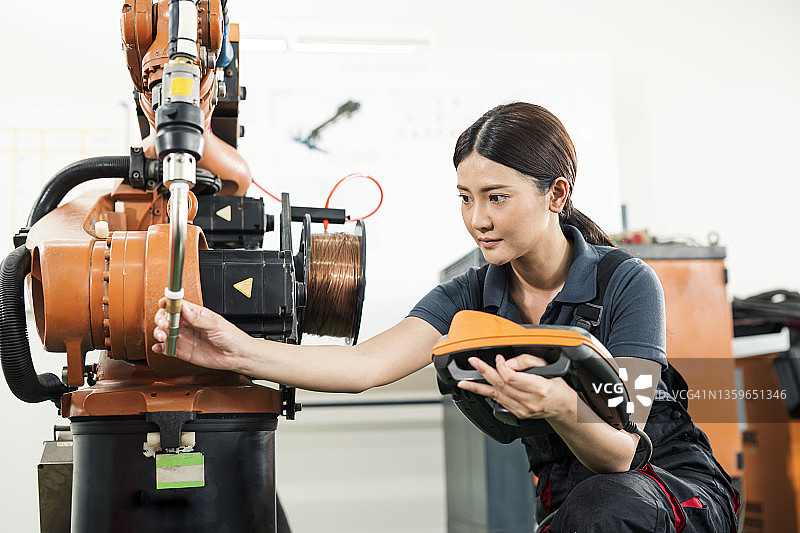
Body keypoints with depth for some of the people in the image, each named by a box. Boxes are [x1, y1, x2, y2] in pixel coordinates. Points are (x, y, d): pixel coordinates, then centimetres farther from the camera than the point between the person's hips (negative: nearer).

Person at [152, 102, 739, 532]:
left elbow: (619, 451, -25)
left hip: (679, 483, -3)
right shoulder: (471, 296, -6)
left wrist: (557, 404, -47)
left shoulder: (626, 283, -19)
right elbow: (368, 363, -23)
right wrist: (241, 351, -36)